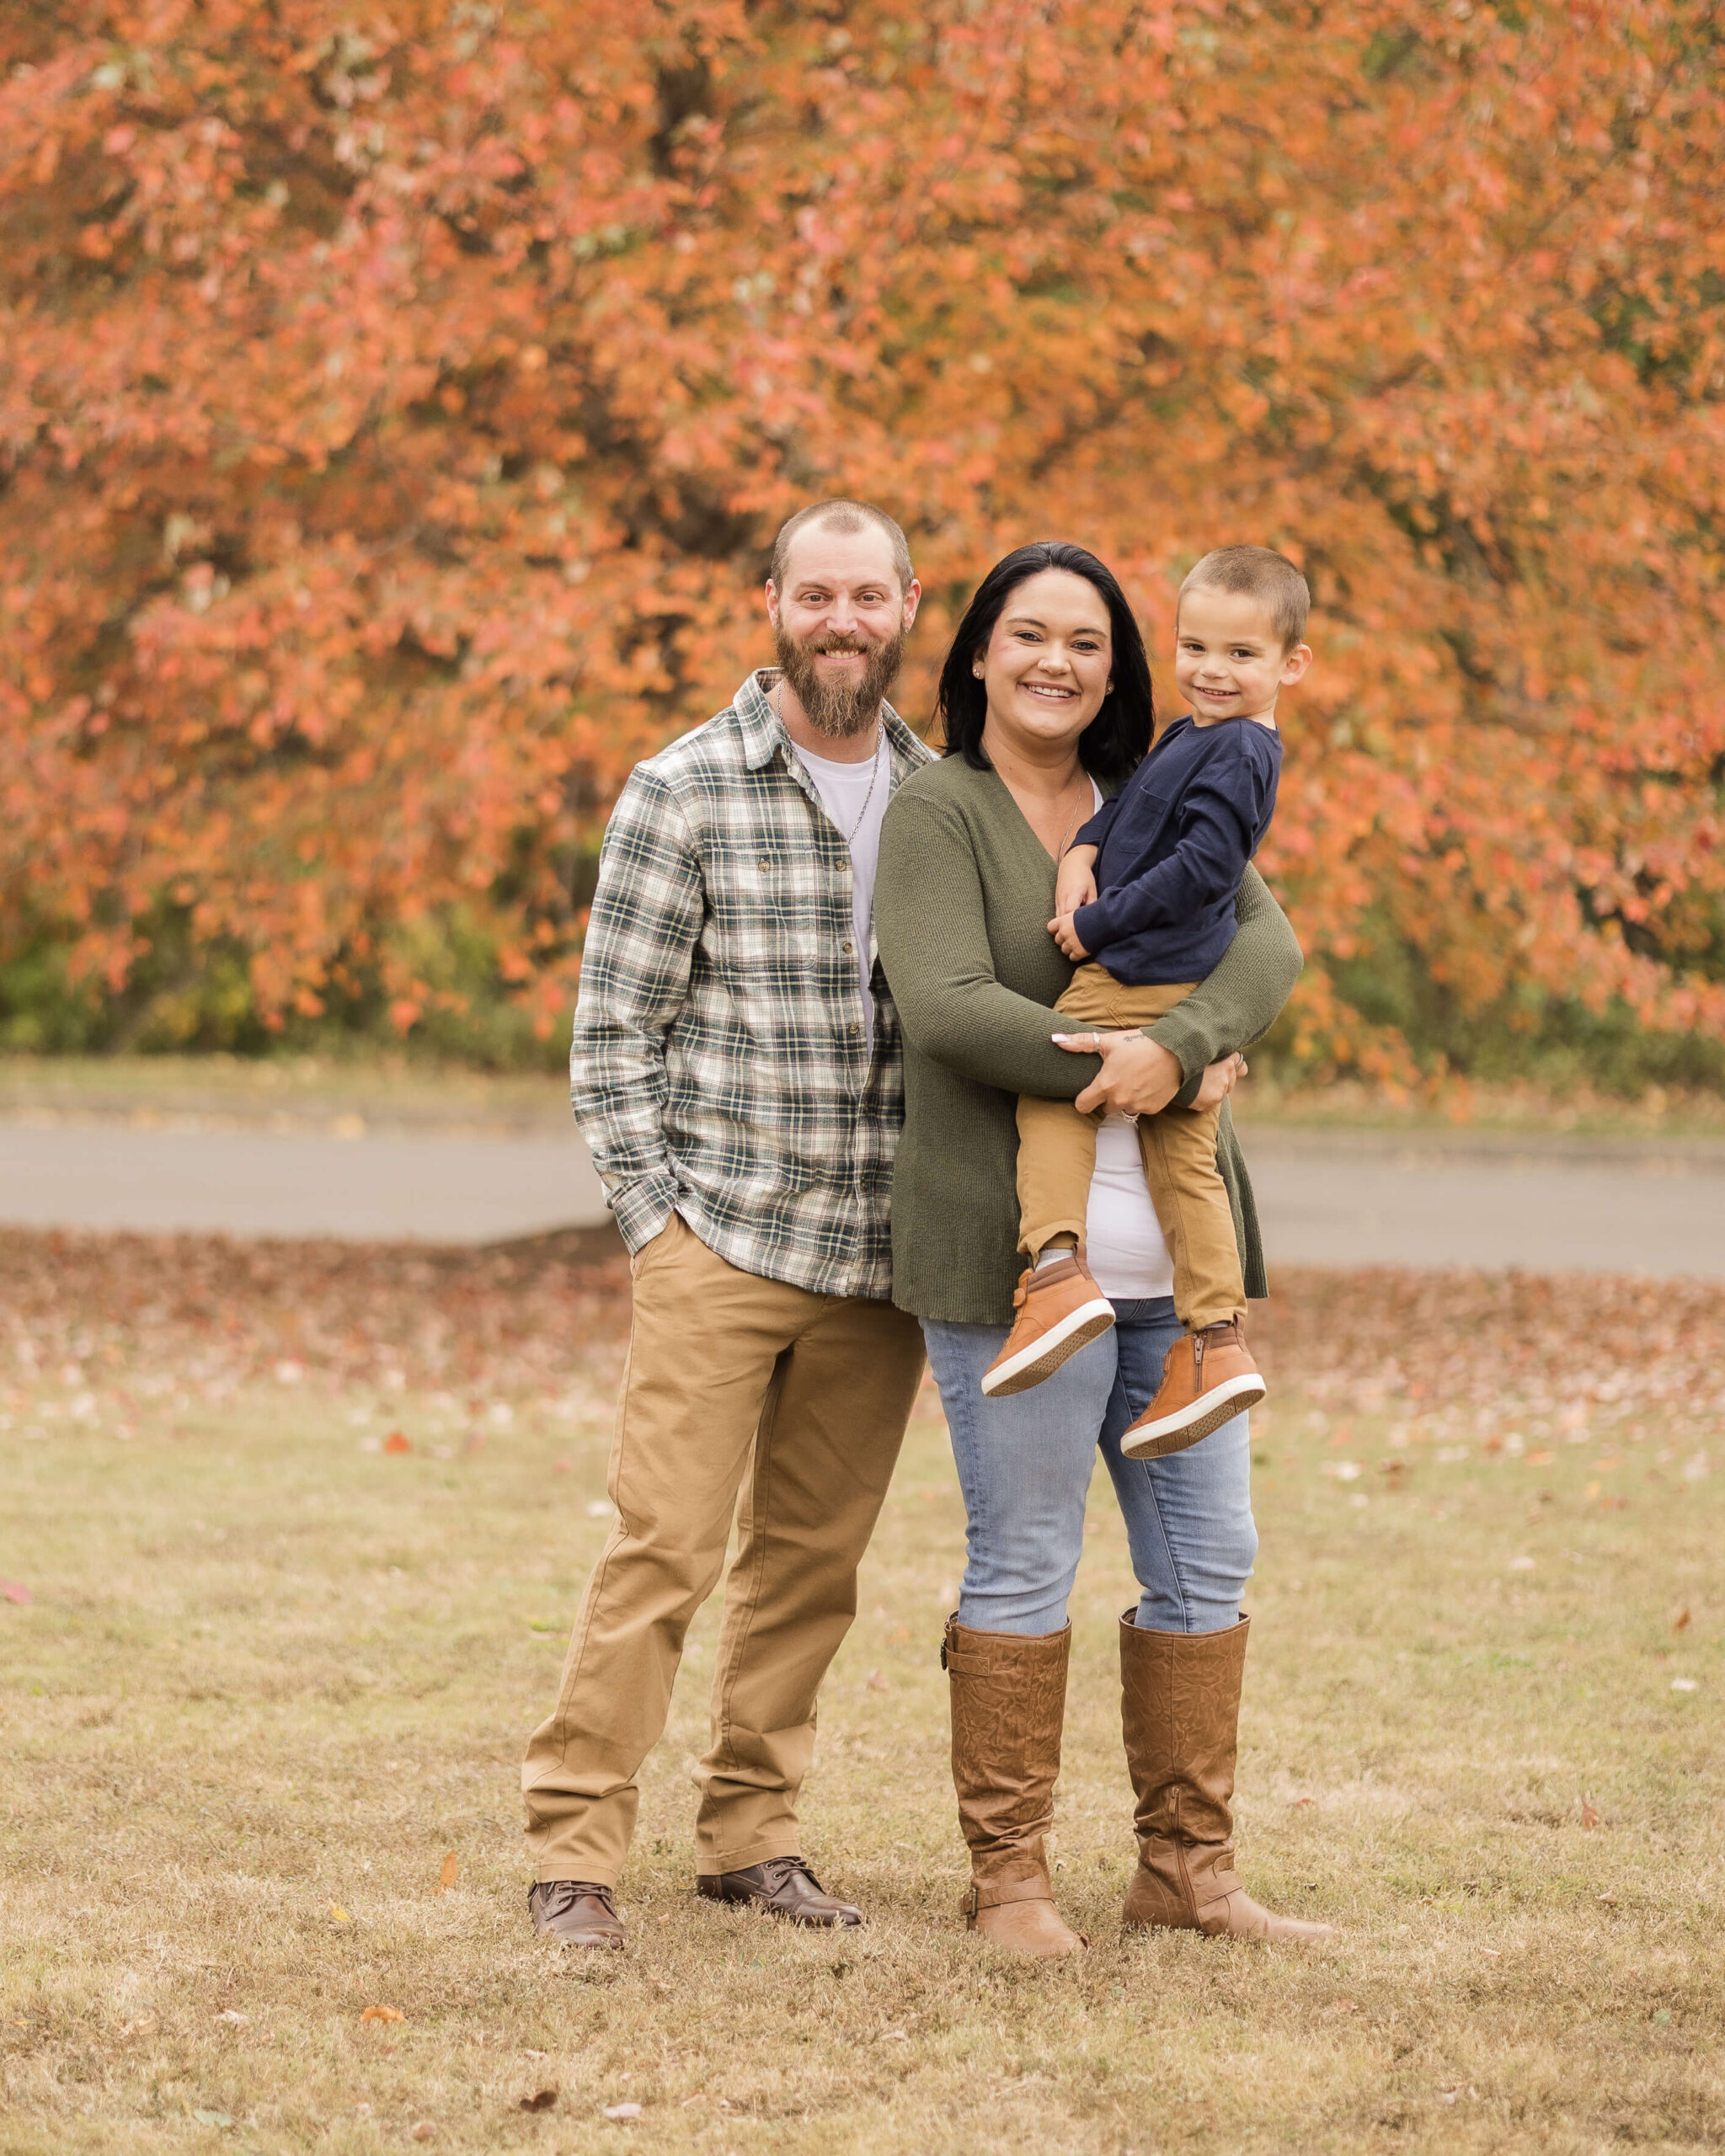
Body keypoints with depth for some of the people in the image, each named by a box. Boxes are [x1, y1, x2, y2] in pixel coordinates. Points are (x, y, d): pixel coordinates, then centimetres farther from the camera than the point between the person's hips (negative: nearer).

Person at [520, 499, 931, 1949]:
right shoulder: (686, 793, -4)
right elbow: (613, 1026, -3)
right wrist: (655, 1216, -8)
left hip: (883, 1257, 4)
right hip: (719, 1236, -4)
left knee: (815, 1559, 9)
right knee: (666, 1545, -8)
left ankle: (752, 1832, 20)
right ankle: (575, 1849, -2)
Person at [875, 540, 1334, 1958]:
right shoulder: (938, 815, -2)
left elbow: (1267, 948, -1)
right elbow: (947, 1002, -16)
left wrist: (1174, 1050, -19)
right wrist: (1117, 1070, -19)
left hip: (1176, 1257, 6)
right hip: (1016, 1254, -6)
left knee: (1208, 1560, 8)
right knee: (1023, 1566, -1)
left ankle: (1188, 1866, 18)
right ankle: (1008, 1874, 8)